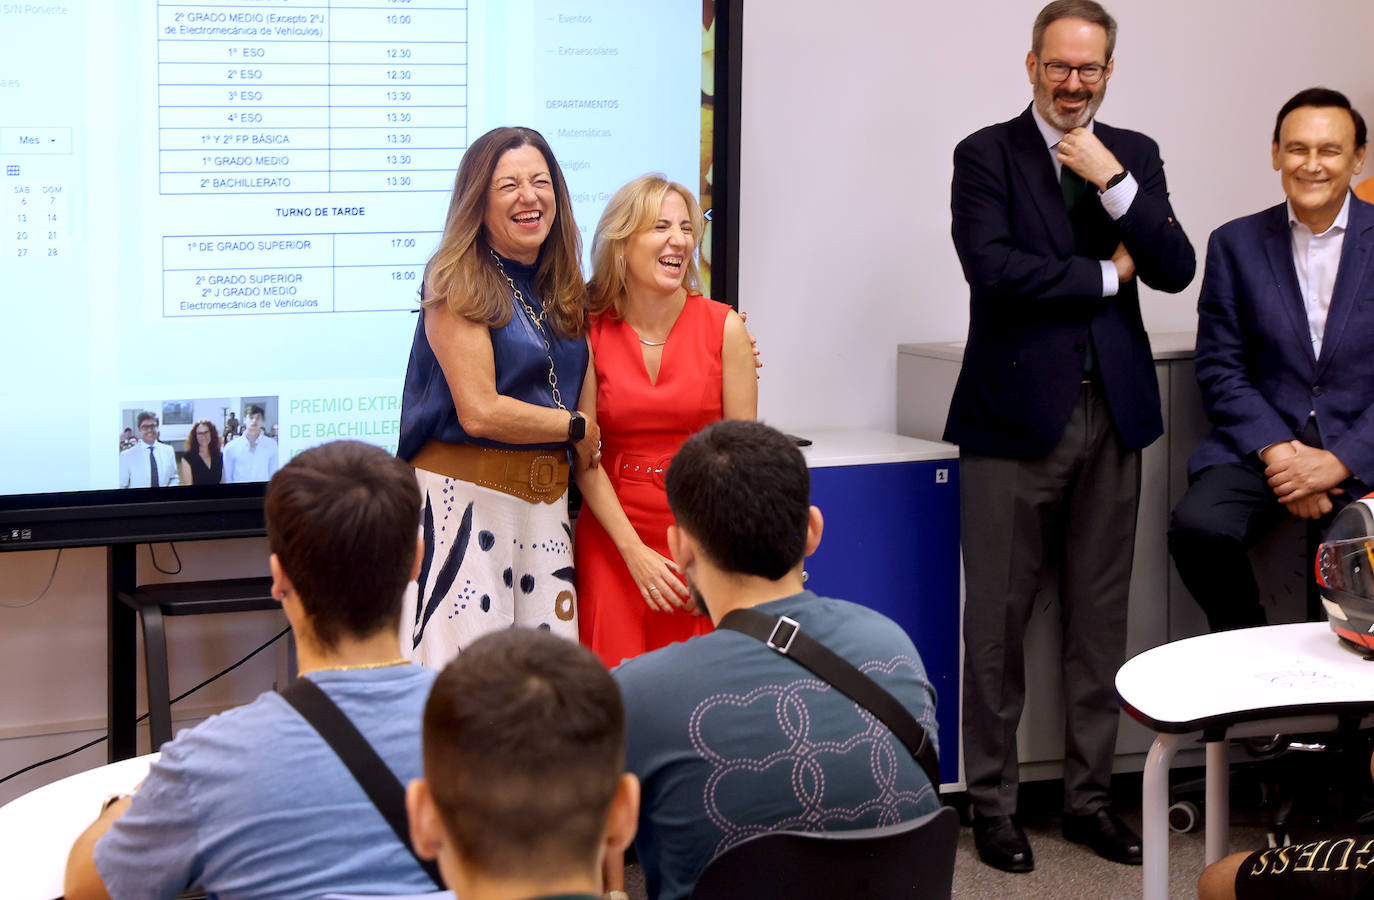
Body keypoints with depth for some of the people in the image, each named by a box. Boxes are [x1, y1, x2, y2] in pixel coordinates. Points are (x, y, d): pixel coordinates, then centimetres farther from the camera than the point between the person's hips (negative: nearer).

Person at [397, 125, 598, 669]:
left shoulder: (561, 289, 14)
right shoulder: (458, 285, -7)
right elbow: (480, 412, -14)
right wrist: (577, 428, -2)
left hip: (546, 498, 7)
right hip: (464, 494, -7)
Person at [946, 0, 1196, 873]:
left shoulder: (1134, 155, 11)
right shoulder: (986, 155, -1)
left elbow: (1177, 270, 1)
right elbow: (992, 268, -15)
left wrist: (1112, 180, -10)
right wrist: (1105, 276, -7)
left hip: (1112, 412, 4)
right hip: (1017, 412, -4)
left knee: (1100, 619, 9)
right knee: (998, 620, 1)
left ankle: (1091, 795, 19)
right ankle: (993, 802, 12)